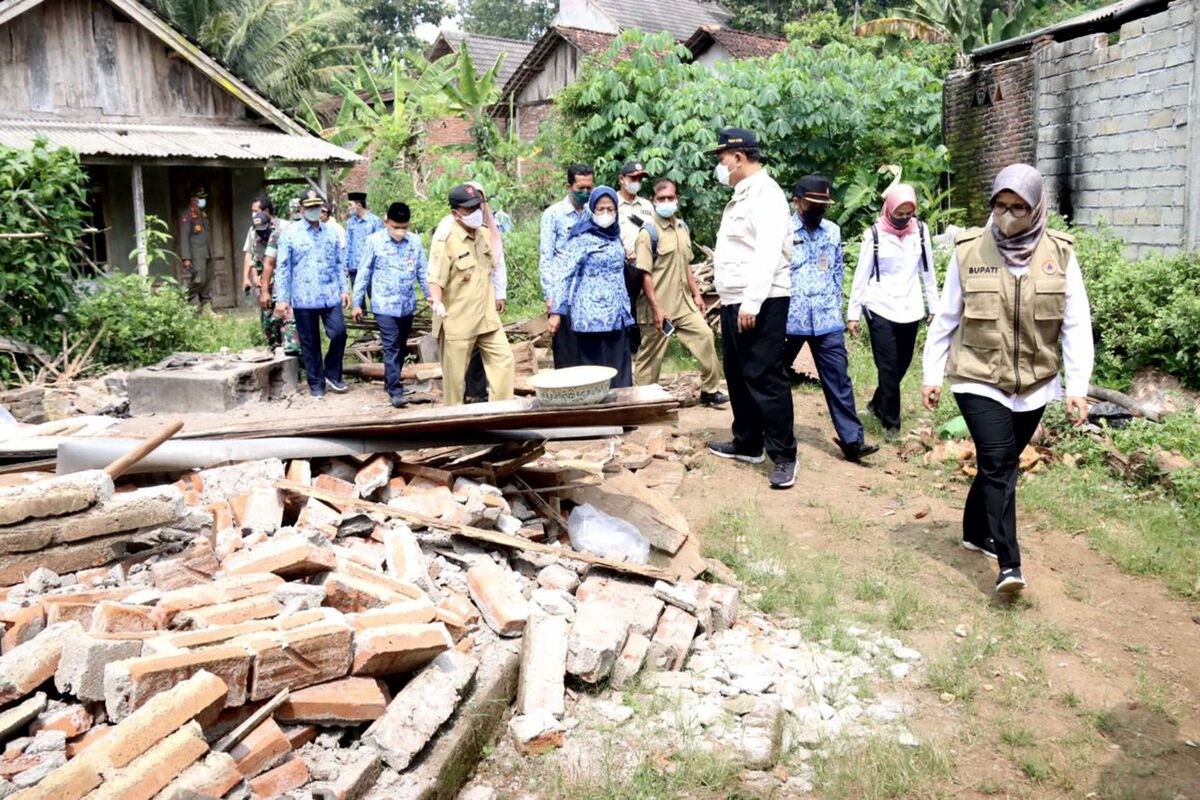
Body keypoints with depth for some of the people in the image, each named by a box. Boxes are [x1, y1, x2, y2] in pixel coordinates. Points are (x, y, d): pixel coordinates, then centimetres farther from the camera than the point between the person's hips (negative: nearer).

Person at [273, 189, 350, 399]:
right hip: (303, 298, -2)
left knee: (339, 333, -8)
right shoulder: (290, 233, 0)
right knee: (309, 342, 5)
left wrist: (345, 288, 6)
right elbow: (282, 267, -1)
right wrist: (282, 298, -6)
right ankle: (316, 384, 17)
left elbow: (340, 263, 14)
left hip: (330, 295, 2)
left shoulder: (332, 232, 9)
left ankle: (332, 374, 15)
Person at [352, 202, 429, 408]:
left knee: (401, 347, 14)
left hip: (407, 305, 4)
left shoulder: (415, 241, 1)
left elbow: (423, 272, 7)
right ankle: (395, 390, -7)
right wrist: (357, 303, -1)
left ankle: (391, 381, 30)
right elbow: (364, 273, -1)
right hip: (384, 305, -4)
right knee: (391, 347, -9)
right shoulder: (374, 241, -6)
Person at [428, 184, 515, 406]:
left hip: (487, 317, 7)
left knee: (503, 358, 4)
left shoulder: (483, 235, 9)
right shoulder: (445, 239, -14)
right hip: (457, 320, -7)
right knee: (455, 375, 3)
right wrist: (437, 302, -39)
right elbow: (435, 278, -22)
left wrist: (496, 297, 29)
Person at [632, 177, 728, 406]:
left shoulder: (682, 226, 10)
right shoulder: (649, 232, -14)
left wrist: (696, 293, 16)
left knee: (705, 336, 6)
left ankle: (710, 390, 19)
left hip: (683, 303, 7)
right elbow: (644, 274, -17)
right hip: (659, 307, -7)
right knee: (651, 356, 2)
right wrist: (656, 309, -20)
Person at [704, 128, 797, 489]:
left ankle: (783, 456, -1)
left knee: (764, 378, -8)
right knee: (738, 375, 16)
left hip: (760, 303, -10)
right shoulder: (742, 195, 19)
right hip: (735, 302, 10)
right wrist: (731, 301, 17)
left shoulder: (765, 193, -12)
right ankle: (747, 443, 28)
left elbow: (768, 253, -22)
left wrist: (751, 302, -27)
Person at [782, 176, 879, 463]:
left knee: (839, 380, 0)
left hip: (827, 320, 3)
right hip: (788, 319, -3)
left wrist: (835, 306, 13)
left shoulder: (833, 231, 9)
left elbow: (838, 271, 17)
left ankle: (852, 440, 2)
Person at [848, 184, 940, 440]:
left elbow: (928, 271, 9)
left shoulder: (920, 230, 2)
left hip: (910, 310, 3)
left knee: (902, 364, 10)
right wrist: (853, 313, -2)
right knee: (888, 367, -3)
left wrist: (933, 307, 8)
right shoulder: (875, 234, -4)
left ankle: (877, 404, 32)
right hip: (880, 309, -3)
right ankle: (891, 421, 7)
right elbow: (862, 275, -1)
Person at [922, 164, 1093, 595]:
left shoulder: (1059, 253, -2)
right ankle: (1008, 564, -11)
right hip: (978, 380, -2)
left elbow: (1076, 325, -2)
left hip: (1034, 384, 3)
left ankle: (977, 531, 37)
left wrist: (1077, 386, -7)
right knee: (998, 463, -13)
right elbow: (945, 318, 2)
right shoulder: (969, 250, -5)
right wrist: (932, 375, 4)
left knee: (999, 462, 15)